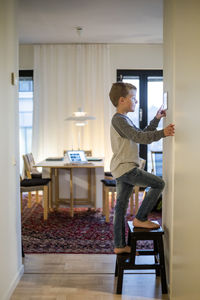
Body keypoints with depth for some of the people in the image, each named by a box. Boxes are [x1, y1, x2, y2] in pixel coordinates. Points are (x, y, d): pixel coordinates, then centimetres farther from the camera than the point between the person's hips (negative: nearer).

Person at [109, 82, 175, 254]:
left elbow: (143, 134, 25)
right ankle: (140, 219, 1)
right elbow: (139, 137, -25)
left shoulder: (124, 119, 22)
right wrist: (162, 133, -32)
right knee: (158, 183, -4)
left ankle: (120, 245, 17)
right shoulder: (119, 119, -12)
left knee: (121, 206, 11)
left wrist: (156, 119, 19)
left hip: (121, 170, 11)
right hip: (126, 169, -11)